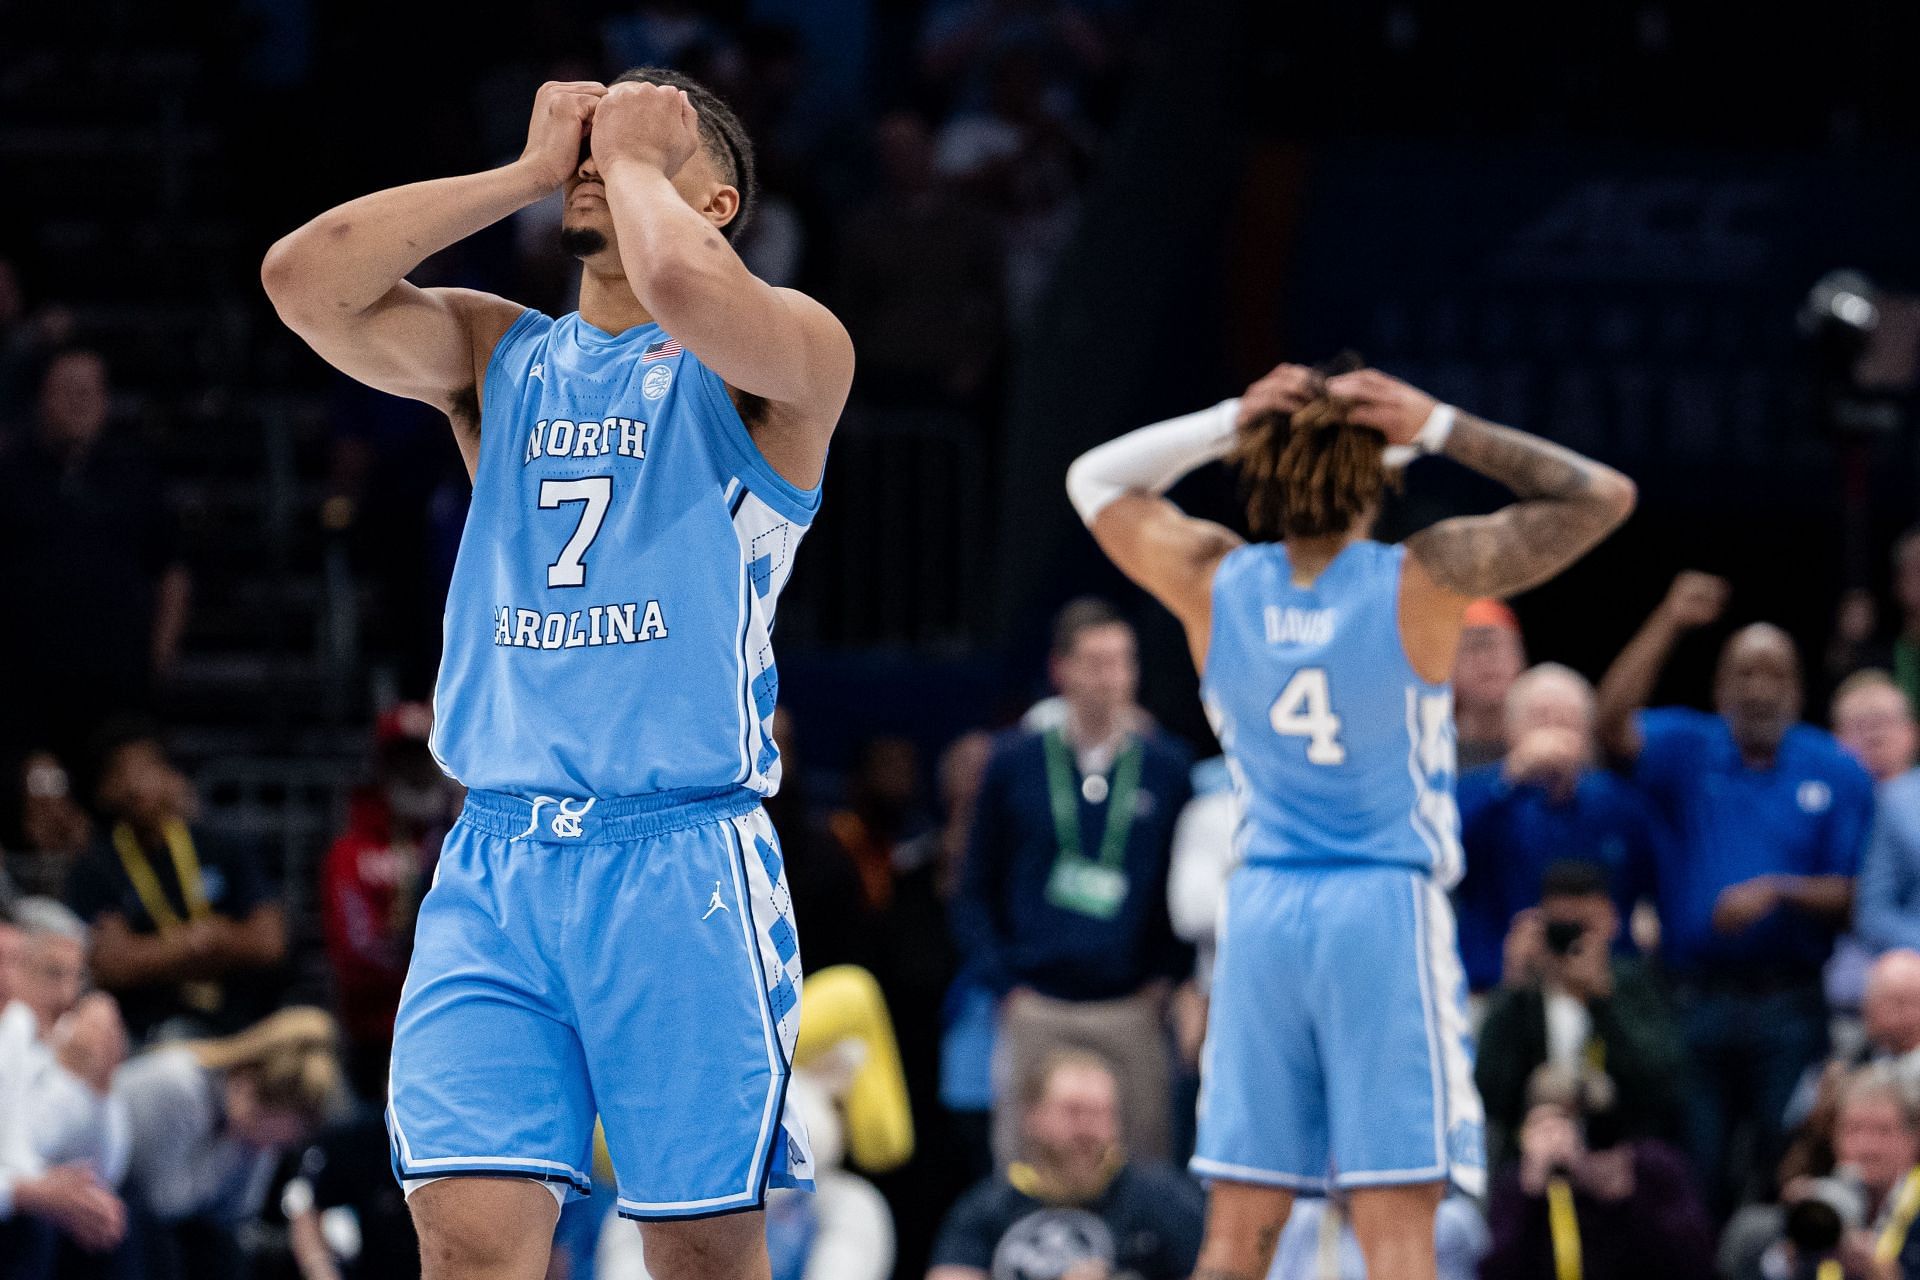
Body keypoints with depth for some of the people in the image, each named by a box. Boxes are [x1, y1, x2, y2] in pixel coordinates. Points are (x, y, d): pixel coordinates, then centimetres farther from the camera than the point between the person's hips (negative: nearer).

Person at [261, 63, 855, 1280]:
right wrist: (529, 170, 5)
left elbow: (683, 291, -23)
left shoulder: (791, 357, 1)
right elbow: (304, 280, 1)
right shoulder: (496, 353, 17)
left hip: (681, 860, -4)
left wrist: (632, 157, -2)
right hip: (493, 862, 4)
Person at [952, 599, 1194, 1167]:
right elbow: (977, 891, 11)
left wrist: (1167, 977, 2)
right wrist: (1005, 985, 0)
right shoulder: (1014, 763, 5)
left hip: (1133, 1008, 0)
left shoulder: (1166, 767, 6)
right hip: (1036, 1009, 0)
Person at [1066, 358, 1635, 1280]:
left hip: (1262, 907, 4)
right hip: (1387, 906, -4)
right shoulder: (1423, 581, -10)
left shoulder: (1212, 582, 0)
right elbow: (1603, 496, -3)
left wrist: (1225, 424, 5)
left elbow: (1094, 480, 18)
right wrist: (1439, 429, -5)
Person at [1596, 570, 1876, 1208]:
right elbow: (1613, 727, -12)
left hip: (1789, 1006, -1)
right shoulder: (1688, 750, 8)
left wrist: (1778, 892, -16)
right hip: (1693, 1004, 1)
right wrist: (1668, 623, -16)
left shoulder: (1835, 772, 5)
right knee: (1690, 1174, 2)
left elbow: (1853, 897, 1)